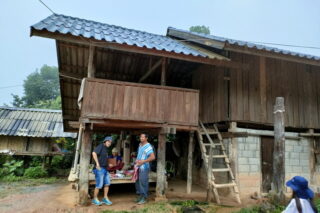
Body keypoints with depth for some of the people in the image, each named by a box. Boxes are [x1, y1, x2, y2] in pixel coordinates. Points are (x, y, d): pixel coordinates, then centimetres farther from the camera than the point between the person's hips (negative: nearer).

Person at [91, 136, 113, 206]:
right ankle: (95, 199, 12)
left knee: (107, 183, 8)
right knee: (99, 185, -3)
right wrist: (97, 163, -22)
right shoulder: (100, 146, -8)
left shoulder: (106, 149, 19)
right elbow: (94, 153, -23)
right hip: (100, 169, -9)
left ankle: (105, 198, 18)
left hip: (105, 169, 9)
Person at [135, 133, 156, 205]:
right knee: (137, 181, 14)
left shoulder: (148, 146, -15)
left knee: (143, 182, -4)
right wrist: (137, 160, 13)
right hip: (138, 167, 9)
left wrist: (143, 161, -21)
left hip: (144, 167, -9)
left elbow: (153, 157, -22)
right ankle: (140, 195, 27)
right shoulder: (140, 145, 12)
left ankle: (144, 198, 8)